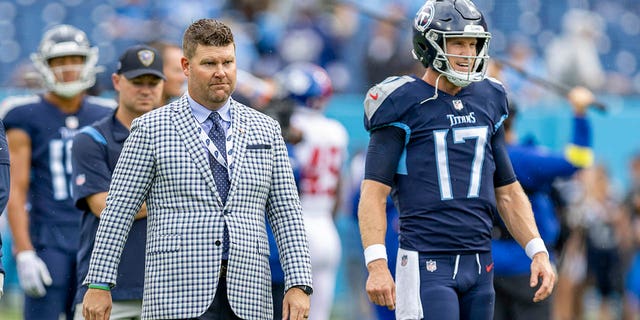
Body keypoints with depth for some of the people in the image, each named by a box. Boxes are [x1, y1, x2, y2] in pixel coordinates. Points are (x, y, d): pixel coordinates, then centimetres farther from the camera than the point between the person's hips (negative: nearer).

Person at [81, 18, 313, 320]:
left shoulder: (266, 130, 13)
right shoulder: (151, 129, 4)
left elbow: (286, 214, 11)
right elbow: (118, 211, 3)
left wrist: (298, 284, 0)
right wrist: (99, 284, -3)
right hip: (179, 296, -3)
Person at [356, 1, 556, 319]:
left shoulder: (487, 102, 13)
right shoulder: (403, 105, -5)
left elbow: (508, 192, 19)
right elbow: (374, 194, -9)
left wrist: (538, 252, 8)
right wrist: (377, 265, -20)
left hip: (478, 265, 6)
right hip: (426, 266, -6)